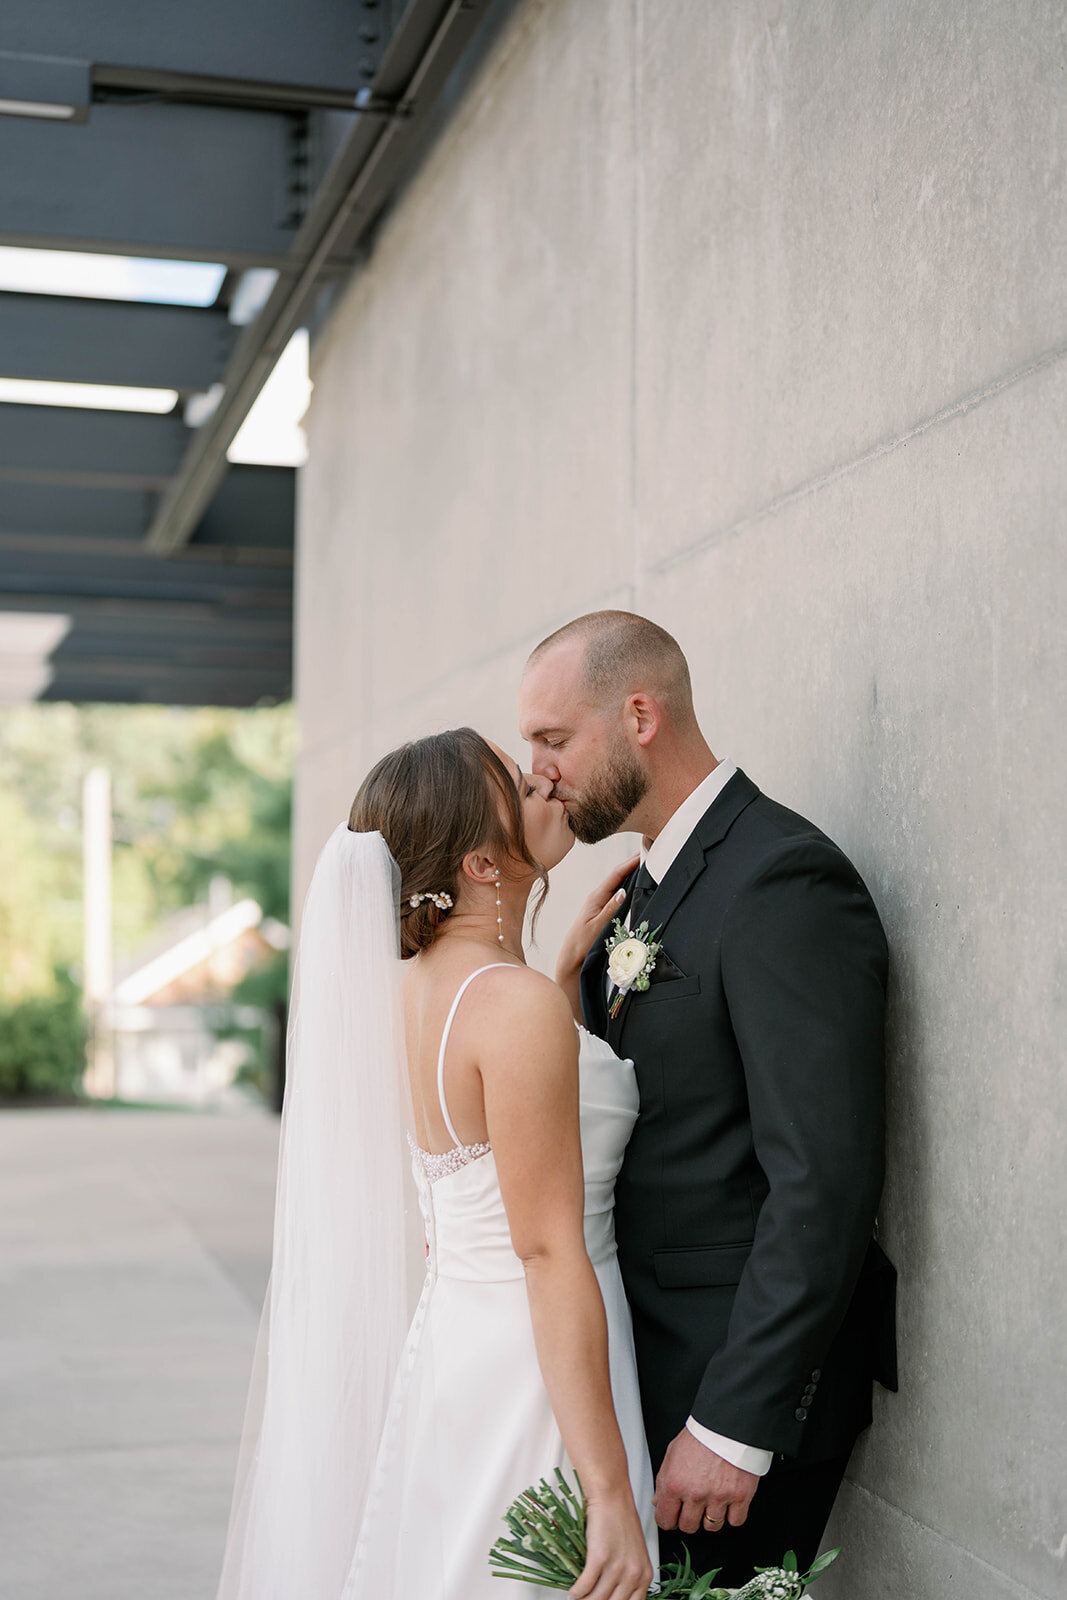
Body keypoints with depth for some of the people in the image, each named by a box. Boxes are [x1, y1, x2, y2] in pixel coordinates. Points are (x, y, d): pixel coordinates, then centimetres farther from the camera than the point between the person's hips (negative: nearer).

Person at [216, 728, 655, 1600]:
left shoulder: (415, 982, 5)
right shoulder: (519, 1006, -21)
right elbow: (552, 1254, -22)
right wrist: (612, 1496, -20)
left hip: (448, 1340, 9)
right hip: (532, 1377, -9)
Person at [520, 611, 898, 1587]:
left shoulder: (785, 880, -18)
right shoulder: (645, 887, 13)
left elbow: (824, 1184, -23)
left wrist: (733, 1426, -22)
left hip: (740, 1385, -9)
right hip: (647, 1361, 9)